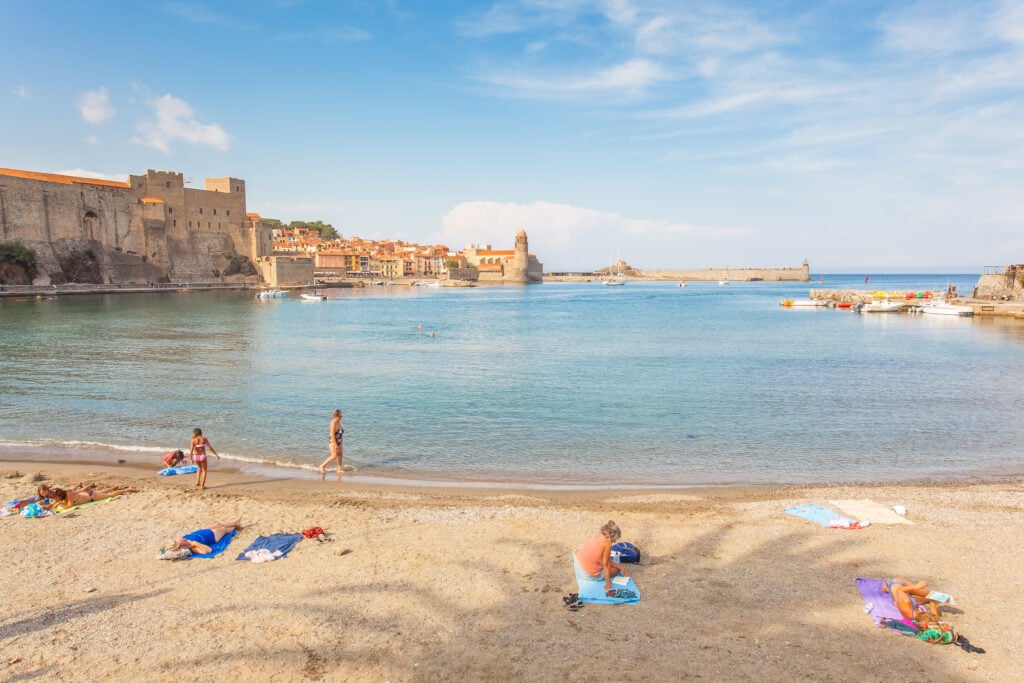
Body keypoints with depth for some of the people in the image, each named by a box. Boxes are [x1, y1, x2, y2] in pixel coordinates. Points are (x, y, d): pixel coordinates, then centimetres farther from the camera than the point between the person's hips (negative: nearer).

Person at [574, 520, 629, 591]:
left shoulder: (598, 535, 1)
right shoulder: (607, 543, -22)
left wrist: (620, 567, 10)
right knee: (616, 569, 15)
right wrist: (608, 583, -5)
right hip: (588, 574, -7)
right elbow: (605, 563, -15)